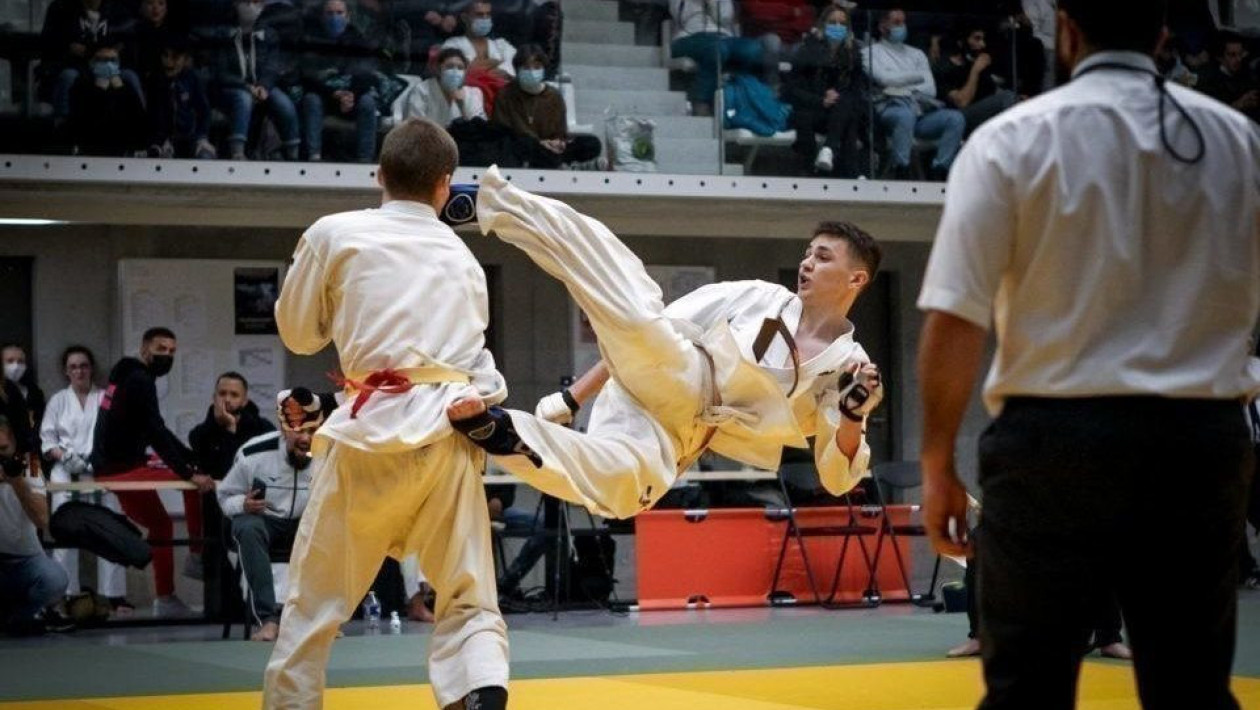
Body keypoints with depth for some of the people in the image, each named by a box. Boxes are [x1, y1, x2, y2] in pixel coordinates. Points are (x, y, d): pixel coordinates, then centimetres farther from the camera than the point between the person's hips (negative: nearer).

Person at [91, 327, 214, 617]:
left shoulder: (129, 377, 19)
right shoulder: (140, 381, -14)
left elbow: (155, 431, 23)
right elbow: (156, 434, -24)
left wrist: (195, 460, 16)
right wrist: (189, 473, -27)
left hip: (110, 468, 11)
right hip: (122, 468, -11)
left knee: (160, 523, 21)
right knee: (195, 484, -13)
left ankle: (165, 599, 26)